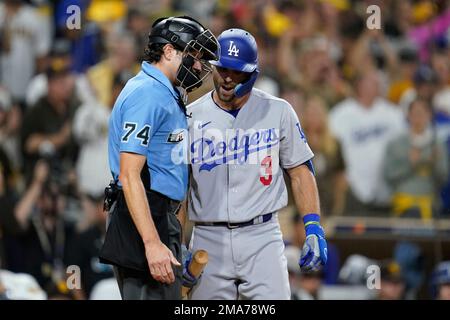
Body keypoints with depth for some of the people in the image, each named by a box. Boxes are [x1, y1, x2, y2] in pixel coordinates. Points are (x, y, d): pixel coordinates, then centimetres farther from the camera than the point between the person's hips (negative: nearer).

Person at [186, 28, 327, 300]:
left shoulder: (278, 112, 3)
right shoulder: (191, 117, 4)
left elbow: (300, 172, 6)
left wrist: (314, 229, -4)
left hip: (262, 238, -1)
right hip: (208, 239, 1)